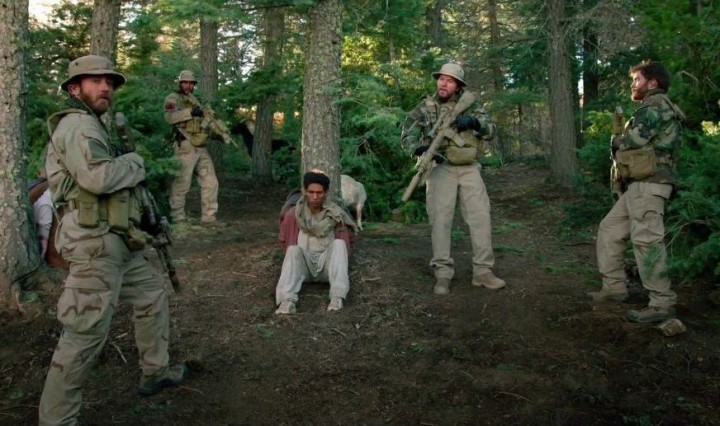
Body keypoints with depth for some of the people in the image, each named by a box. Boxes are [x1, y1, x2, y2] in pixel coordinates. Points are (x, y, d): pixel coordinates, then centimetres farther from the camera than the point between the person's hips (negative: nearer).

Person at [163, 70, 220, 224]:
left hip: (201, 148, 8)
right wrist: (190, 112, -28)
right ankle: (178, 219, 3)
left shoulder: (194, 100, 23)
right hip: (185, 148, -8)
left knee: (210, 182, 6)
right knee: (181, 184, -4)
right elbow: (170, 117, -20)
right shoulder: (173, 98, -1)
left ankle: (209, 216, 13)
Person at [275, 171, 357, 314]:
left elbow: (345, 244, 7)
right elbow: (285, 241, 11)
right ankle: (288, 300, -52)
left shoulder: (336, 215, -5)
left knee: (338, 243, -27)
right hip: (303, 266, 0)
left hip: (327, 266, 0)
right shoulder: (293, 214, -5)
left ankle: (337, 297, -42)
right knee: (294, 250, -31)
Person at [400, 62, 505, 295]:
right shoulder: (425, 108, 2)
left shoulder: (469, 103, 8)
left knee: (481, 217, -2)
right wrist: (421, 149, -27)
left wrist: (475, 122, -16)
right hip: (441, 168, -2)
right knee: (440, 220, -6)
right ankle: (442, 274, -1)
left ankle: (483, 271, 7)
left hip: (469, 168, 2)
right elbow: (407, 136, -6)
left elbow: (491, 130, 6)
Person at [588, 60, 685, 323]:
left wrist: (616, 142, 4)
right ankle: (614, 287, 18)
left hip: (648, 183, -11)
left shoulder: (656, 103, -6)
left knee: (646, 240, -12)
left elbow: (635, 139, -16)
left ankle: (662, 304, -9)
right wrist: (623, 144, 7)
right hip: (640, 184, 11)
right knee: (610, 230, 13)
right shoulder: (655, 108, 26)